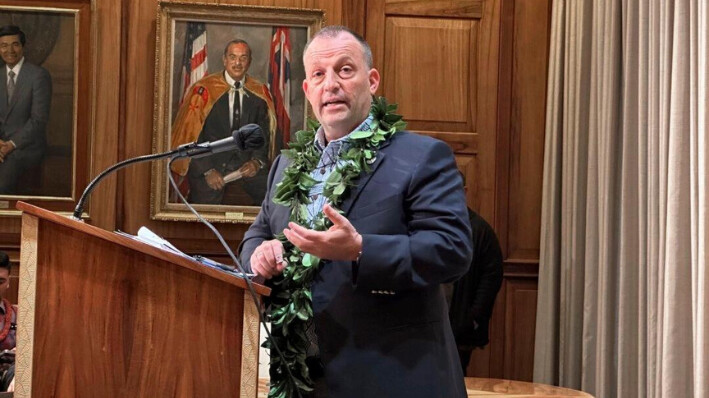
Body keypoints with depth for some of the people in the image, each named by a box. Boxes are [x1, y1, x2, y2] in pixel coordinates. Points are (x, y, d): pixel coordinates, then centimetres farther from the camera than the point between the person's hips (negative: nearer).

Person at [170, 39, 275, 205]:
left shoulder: (259, 92, 4)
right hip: (210, 159, -3)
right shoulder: (204, 90, -7)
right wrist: (207, 170, -14)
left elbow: (263, 132, 11)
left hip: (246, 160, 3)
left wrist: (257, 161, -7)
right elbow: (190, 135, -7)